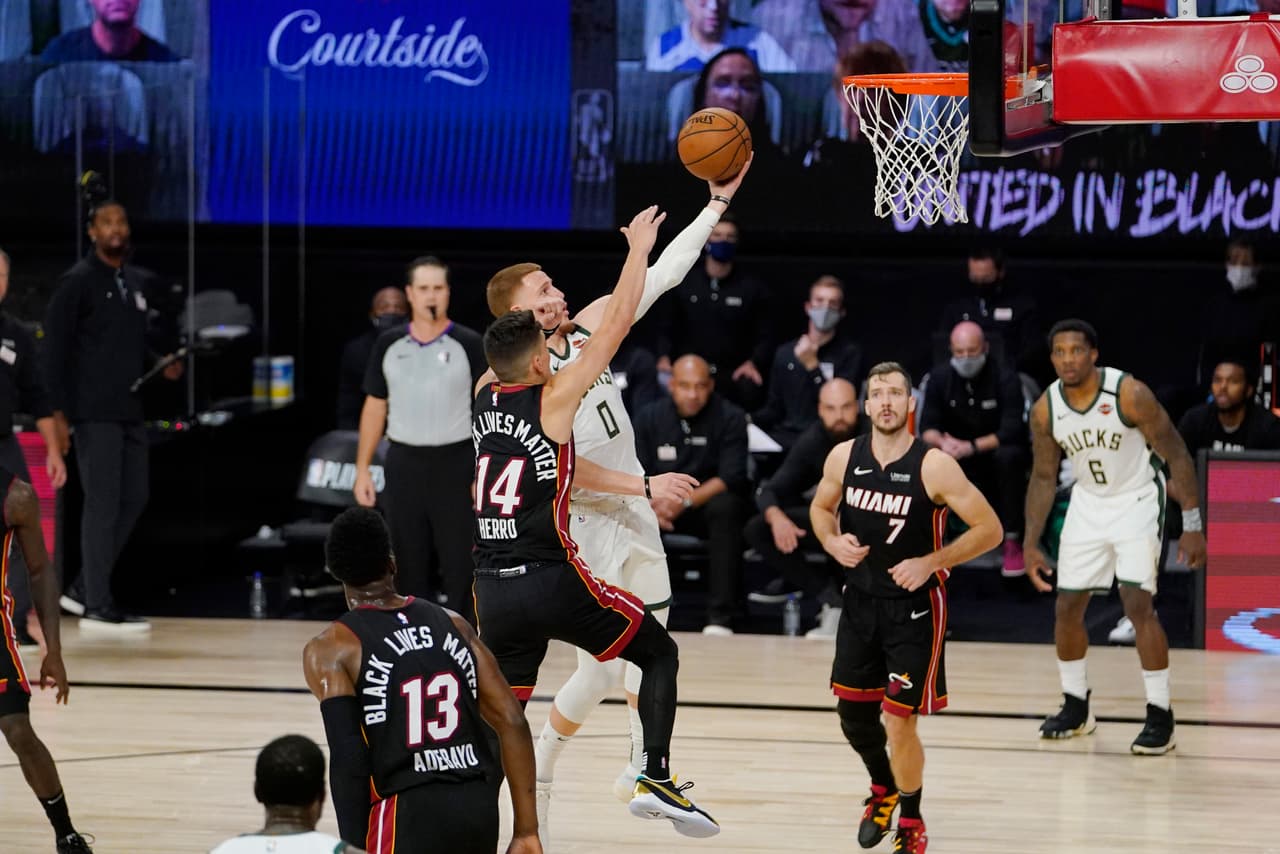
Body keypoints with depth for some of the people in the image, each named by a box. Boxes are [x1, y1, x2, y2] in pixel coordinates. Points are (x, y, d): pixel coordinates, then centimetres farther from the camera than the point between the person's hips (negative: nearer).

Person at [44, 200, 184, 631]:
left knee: (134, 498, 8)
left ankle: (84, 588, 19)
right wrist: (59, 413, -14)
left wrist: (163, 366, 3)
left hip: (130, 410, 7)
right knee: (103, 503, -6)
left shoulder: (140, 283, 14)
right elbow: (55, 349, -8)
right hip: (94, 413, -7)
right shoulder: (77, 283, -6)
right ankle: (97, 607, -2)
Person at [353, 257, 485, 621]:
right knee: (409, 564, 7)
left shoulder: (468, 345, -2)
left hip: (454, 464, -3)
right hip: (404, 464, 3)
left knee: (460, 564, -3)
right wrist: (362, 469, 6)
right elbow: (375, 407, 12)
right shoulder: (389, 345, 7)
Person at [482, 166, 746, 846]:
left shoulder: (590, 328, 3)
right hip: (582, 528, -7)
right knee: (598, 673, -6)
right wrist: (646, 486, -22)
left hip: (635, 517, 7)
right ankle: (535, 778, 11)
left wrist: (717, 204, -1)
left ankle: (642, 769, 30)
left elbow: (662, 276, 4)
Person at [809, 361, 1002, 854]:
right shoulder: (844, 458, -4)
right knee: (853, 713, 11)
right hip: (860, 603, 5)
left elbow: (989, 530, -13)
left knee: (899, 721, -5)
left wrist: (930, 562, -21)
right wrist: (832, 541, -6)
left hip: (915, 607, -5)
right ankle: (883, 789, 42)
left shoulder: (934, 467, -18)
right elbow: (822, 508, 15)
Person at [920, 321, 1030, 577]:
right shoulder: (940, 378, -4)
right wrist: (942, 442, -32)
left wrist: (972, 447, -38)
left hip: (994, 452, -3)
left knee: (1009, 455, -38)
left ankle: (1012, 542, -29)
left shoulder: (1005, 380, -14)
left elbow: (1012, 431, -24)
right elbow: (927, 427, -7)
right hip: (958, 460, 3)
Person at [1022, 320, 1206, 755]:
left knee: (1137, 604, -17)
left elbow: (1177, 456, -16)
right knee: (1067, 607, 5)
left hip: (1137, 502, -5)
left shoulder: (1129, 394, -24)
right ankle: (1076, 708, 24)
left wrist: (1192, 526, -18)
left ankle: (1160, 717, -8)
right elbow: (1043, 477, 3)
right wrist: (1030, 544, 0)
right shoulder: (1045, 409, -10)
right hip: (1088, 504, 5)